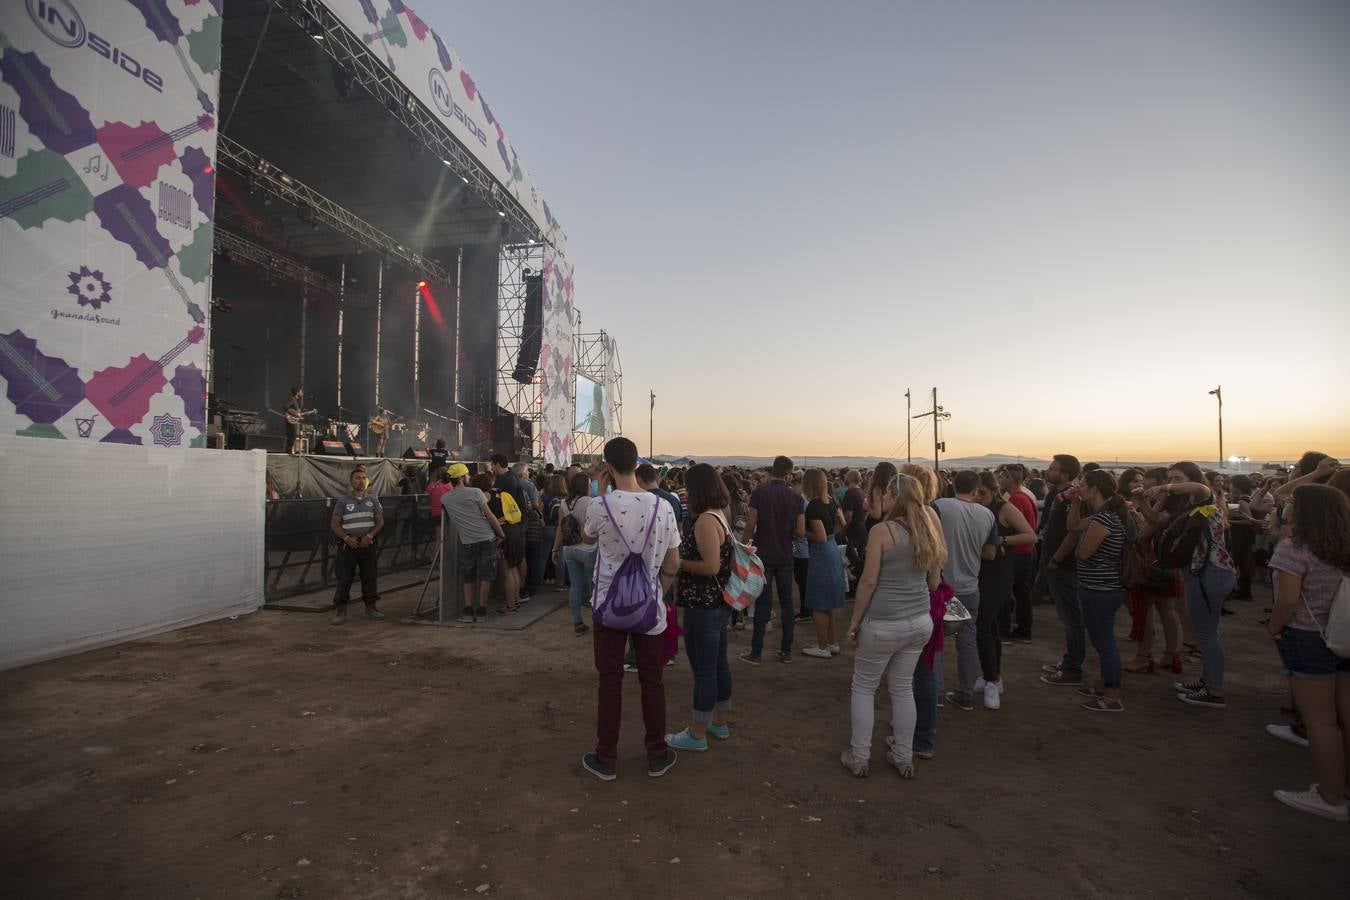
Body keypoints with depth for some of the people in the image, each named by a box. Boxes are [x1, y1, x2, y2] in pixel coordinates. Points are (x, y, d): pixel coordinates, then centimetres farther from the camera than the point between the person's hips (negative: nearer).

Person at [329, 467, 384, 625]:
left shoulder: (373, 500, 11)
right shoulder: (343, 500, 5)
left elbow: (380, 521, 6)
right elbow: (334, 524, 1)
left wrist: (370, 536, -10)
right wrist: (347, 538, -13)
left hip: (368, 544, 2)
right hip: (348, 545, -2)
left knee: (370, 577, 5)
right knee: (344, 578, -3)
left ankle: (370, 608, 16)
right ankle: (341, 612, 2)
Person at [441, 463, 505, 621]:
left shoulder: (444, 498, 3)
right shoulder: (475, 492, -8)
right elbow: (490, 516, -7)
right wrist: (502, 534, 3)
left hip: (467, 542, 3)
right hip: (487, 539, -3)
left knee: (468, 577, 15)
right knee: (485, 575, 6)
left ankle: (468, 610, 11)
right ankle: (481, 610, 9)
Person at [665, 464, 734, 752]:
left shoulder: (705, 521, -21)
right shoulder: (720, 516, 10)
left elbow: (711, 566, -26)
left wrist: (679, 563, -14)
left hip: (704, 606, -10)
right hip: (720, 603, 10)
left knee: (703, 670, 2)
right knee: (719, 664, 20)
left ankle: (697, 735, 15)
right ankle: (719, 722, 34)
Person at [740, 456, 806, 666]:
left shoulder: (759, 492, -10)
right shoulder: (795, 496, -2)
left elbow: (750, 526, -13)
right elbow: (801, 531, -3)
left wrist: (742, 545, 0)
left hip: (764, 555, -2)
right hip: (785, 556, 2)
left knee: (763, 602, 1)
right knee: (786, 601, 11)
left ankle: (756, 652, 7)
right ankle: (786, 650, 17)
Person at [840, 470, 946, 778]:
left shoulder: (881, 530, -14)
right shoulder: (928, 532, 4)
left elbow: (868, 581, -15)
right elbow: (934, 583, 12)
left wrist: (854, 622, -8)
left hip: (883, 623, -6)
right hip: (921, 622, 6)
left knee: (864, 687, 11)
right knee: (903, 688, 19)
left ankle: (859, 758, 20)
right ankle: (904, 758, 29)